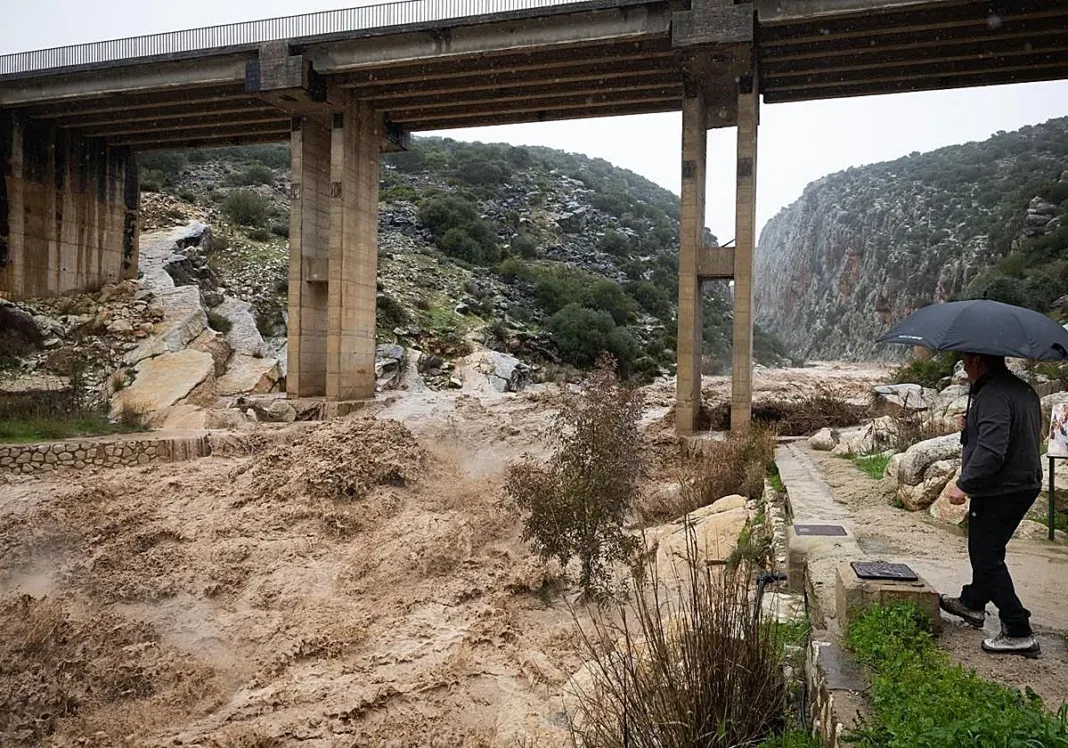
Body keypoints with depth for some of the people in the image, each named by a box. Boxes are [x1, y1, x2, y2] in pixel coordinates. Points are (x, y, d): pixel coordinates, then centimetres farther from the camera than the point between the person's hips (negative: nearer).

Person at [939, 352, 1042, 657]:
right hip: (1026, 484, 10)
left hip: (1000, 492, -10)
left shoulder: (993, 396, -22)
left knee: (987, 557, -2)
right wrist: (971, 427, 15)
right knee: (986, 550, 24)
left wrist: (964, 484, -24)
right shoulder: (1024, 391, 11)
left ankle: (1019, 633, 1)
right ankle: (973, 603, 40)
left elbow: (992, 450, -31)